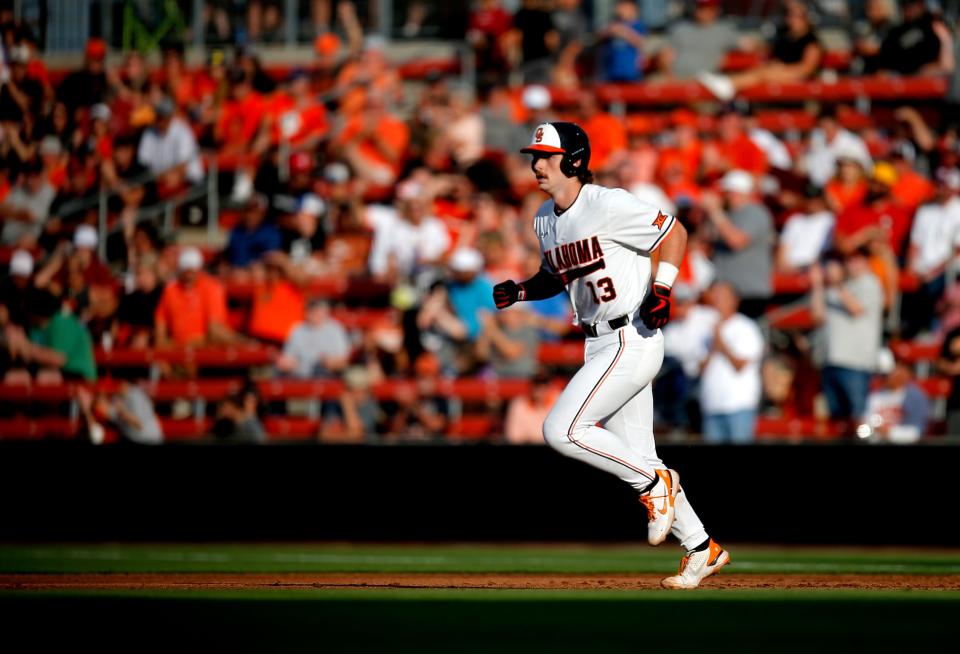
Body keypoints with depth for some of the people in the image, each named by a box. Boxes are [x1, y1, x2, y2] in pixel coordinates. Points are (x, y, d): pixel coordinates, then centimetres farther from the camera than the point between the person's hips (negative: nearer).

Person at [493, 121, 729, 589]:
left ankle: (655, 483, -2)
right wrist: (520, 291, 6)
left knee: (561, 430, -17)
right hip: (600, 346, 9)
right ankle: (701, 549, 19)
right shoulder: (545, 220, 10)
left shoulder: (608, 205, -15)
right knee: (635, 458, 10)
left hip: (632, 340, -9)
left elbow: (674, 233, -9)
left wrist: (661, 289, -20)